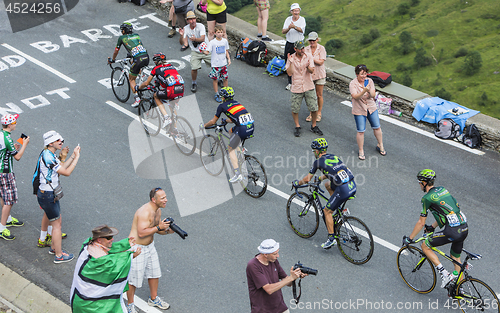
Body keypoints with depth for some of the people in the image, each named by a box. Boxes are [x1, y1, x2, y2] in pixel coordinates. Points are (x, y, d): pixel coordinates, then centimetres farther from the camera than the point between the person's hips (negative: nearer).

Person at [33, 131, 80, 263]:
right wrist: (76, 158, -14)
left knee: (58, 222, 21)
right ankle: (59, 255, 12)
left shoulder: (49, 154, 8)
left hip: (50, 194, 10)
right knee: (56, 225, 1)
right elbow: (66, 172, -22)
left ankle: (54, 248, 37)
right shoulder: (47, 156, -25)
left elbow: (61, 167, 16)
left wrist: (72, 156, 9)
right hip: (46, 195, -10)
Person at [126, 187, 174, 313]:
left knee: (154, 273, 19)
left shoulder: (158, 210, 2)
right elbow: (141, 233, -33)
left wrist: (167, 230, -7)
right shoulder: (145, 212, -28)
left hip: (149, 246, 9)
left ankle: (153, 299, 39)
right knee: (133, 278, 1)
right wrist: (158, 227, -29)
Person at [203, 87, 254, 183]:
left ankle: (237, 174, -2)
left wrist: (204, 125, 34)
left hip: (242, 129, -7)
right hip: (251, 126, 7)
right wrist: (226, 120, 58)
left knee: (231, 149, 8)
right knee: (231, 131, 33)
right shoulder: (236, 103, 27)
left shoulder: (222, 106, 9)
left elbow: (213, 122, 17)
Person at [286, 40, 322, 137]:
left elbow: (312, 71, -11)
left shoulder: (309, 56, -4)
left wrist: (308, 67, -33)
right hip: (296, 88, 0)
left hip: (309, 87, 1)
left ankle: (314, 126, 23)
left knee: (314, 108, 1)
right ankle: (297, 127, 26)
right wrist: (291, 62, -21)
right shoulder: (291, 58, -5)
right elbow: (289, 73, -11)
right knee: (295, 109, 4)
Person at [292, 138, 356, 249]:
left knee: (327, 211, 10)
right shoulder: (333, 156, 20)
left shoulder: (318, 162, 0)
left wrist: (297, 183, 25)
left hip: (343, 190, -7)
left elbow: (307, 179, 7)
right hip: (353, 186, 7)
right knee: (328, 184, 30)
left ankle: (332, 239, 8)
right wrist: (321, 178, 51)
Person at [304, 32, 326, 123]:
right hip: (309, 74, 2)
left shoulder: (321, 49, -10)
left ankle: (319, 113, 23)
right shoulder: (306, 49, -1)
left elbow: (321, 62, -17)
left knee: (319, 95, 7)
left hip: (319, 74, -2)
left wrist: (310, 58, -22)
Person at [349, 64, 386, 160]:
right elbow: (355, 97, -23)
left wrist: (370, 91, -30)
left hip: (371, 108, 4)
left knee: (377, 127, 9)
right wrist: (364, 91, -37)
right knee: (361, 131, -4)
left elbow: (373, 95, -7)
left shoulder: (369, 81, -2)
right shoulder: (353, 83, -12)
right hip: (359, 110, -4)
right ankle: (361, 150, 13)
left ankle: (380, 145, 31)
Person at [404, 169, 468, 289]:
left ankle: (445, 274, 2)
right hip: (465, 228, 8)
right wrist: (432, 227, 37)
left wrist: (409, 238, 12)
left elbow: (421, 223, 1)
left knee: (425, 246, 9)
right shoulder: (442, 189, 18)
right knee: (456, 258, 25)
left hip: (452, 231, -8)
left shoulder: (427, 198, -4)